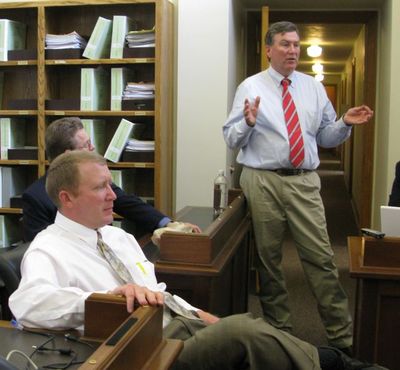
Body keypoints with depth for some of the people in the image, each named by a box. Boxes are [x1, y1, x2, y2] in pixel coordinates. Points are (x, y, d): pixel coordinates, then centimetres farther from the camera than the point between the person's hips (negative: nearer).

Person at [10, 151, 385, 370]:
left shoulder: (118, 236, 17)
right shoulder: (49, 251, -7)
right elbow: (27, 303, -27)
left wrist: (197, 314, 6)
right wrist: (110, 295, -38)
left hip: (179, 325, 8)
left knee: (249, 329, -14)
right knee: (242, 331, -25)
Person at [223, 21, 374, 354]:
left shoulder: (314, 88, 12)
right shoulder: (250, 87, 2)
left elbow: (325, 137, 14)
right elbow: (231, 139, -1)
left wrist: (345, 124, -5)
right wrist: (249, 122, -20)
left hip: (304, 181, 2)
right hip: (263, 181, -2)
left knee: (321, 257, -1)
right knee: (268, 258, 7)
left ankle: (342, 336, 7)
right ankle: (278, 328, 24)